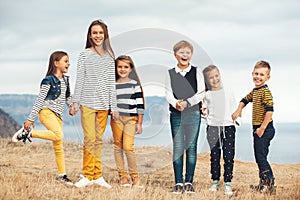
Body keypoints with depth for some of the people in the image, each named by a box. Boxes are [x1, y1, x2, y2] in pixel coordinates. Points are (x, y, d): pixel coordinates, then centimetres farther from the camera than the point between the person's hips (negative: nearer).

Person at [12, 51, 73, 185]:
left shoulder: (65, 80, 16)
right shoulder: (49, 80, -6)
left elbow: (68, 98, 28)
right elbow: (40, 100, -8)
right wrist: (31, 119, -8)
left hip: (57, 115, 7)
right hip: (46, 111, -7)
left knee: (59, 147, 7)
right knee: (58, 135, -31)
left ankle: (62, 175, 11)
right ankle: (27, 132, -19)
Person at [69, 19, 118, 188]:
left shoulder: (110, 56, 10)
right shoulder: (85, 54, 3)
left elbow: (112, 82, 10)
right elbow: (80, 79, 2)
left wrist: (114, 106, 7)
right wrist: (75, 102, -2)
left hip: (104, 104, 3)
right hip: (88, 102, -3)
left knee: (99, 139, 5)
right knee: (90, 139, -7)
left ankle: (97, 175, 9)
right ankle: (88, 175, -3)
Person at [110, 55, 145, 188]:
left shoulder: (135, 83, 2)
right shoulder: (113, 85, 8)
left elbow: (140, 103, 1)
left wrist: (139, 123, -1)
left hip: (131, 118, -3)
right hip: (116, 118, 3)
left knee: (128, 147, -12)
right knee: (118, 146, 4)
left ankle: (134, 176, -1)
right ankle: (122, 176, 11)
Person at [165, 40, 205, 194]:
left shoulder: (197, 72, 4)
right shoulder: (170, 73, 6)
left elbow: (201, 93, -2)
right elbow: (168, 93, -1)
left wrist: (187, 102, -16)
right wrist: (176, 103, -22)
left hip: (193, 113, -1)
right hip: (176, 114, 1)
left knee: (191, 147, 1)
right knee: (177, 148, 0)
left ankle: (189, 182, 7)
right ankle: (178, 182, 4)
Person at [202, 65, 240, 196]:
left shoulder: (228, 93, 7)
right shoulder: (207, 95, 7)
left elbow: (233, 110, 11)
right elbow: (205, 110, 11)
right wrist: (204, 112, -9)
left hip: (228, 126, -1)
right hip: (213, 127, 1)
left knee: (228, 156, -5)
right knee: (214, 156, 7)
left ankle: (227, 184, -1)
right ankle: (215, 182, 18)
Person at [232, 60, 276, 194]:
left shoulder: (265, 92, -15)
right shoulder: (254, 91, 14)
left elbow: (270, 110, -23)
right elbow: (245, 100, 34)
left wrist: (262, 128, -23)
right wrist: (238, 111, 19)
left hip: (265, 129, -10)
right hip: (257, 128, 10)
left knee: (261, 157, -10)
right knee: (259, 157, 13)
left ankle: (269, 184, -7)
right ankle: (263, 183, 19)